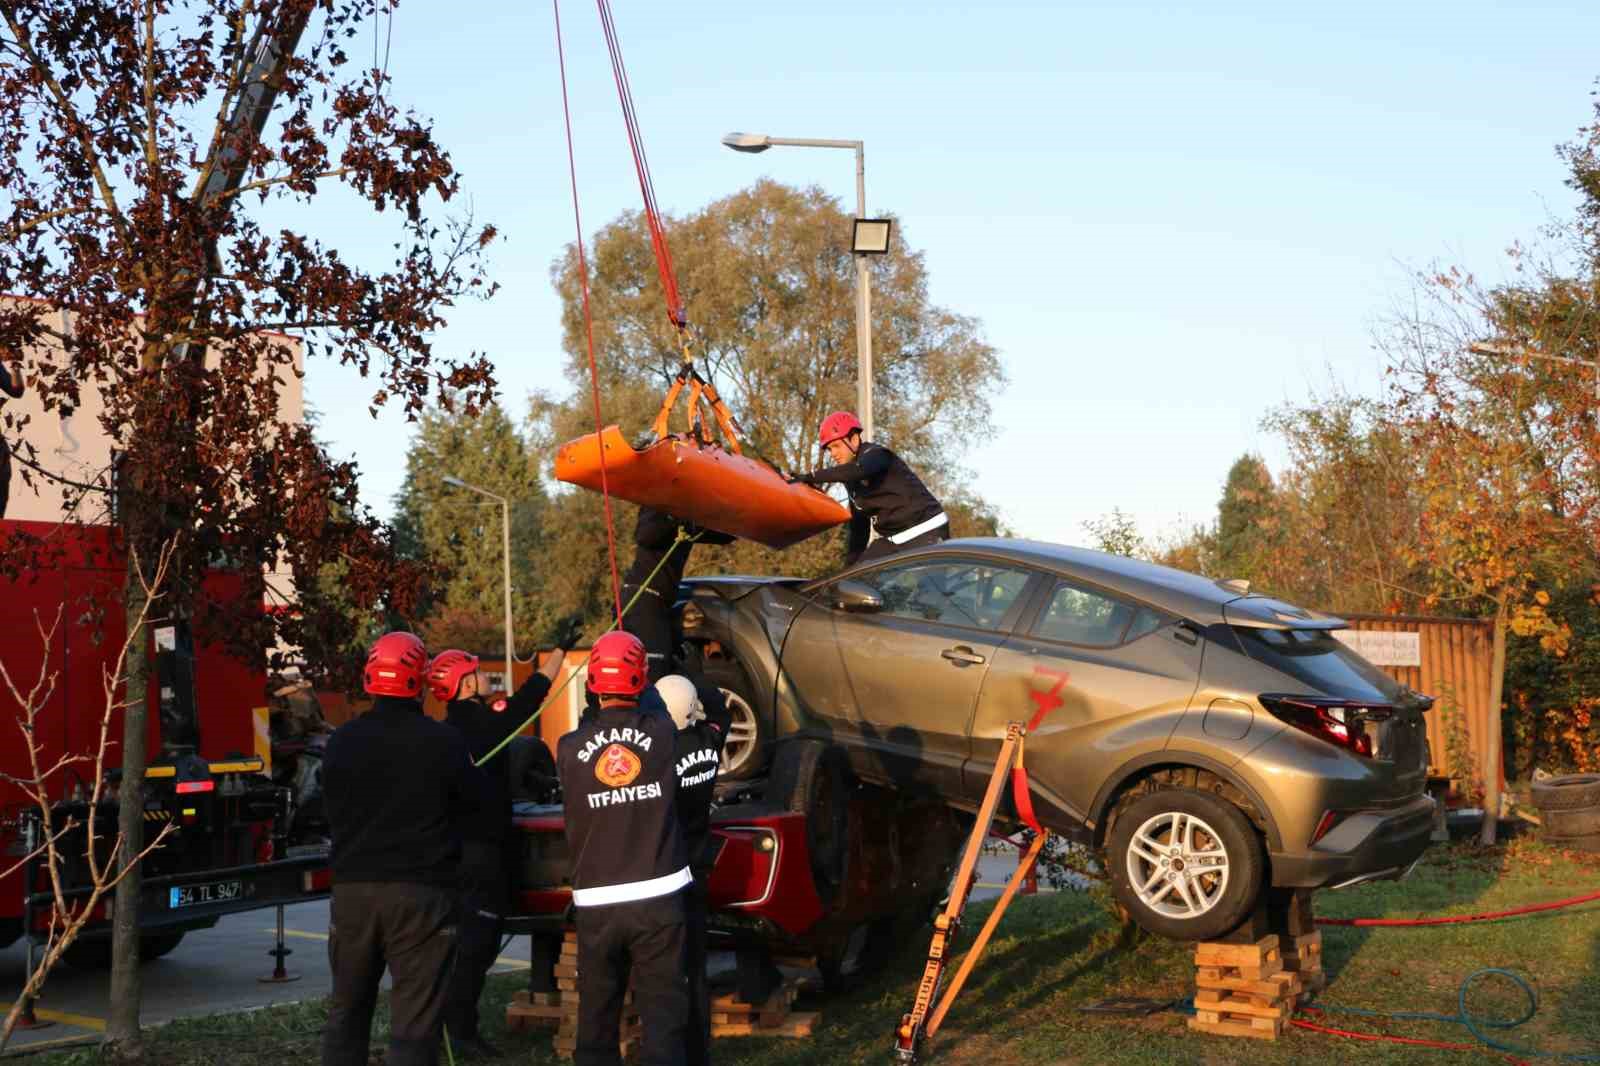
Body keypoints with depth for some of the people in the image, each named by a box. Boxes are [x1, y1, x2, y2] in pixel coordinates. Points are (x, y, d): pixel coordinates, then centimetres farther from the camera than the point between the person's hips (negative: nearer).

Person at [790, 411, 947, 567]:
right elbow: (859, 523, 17)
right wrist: (850, 564, 15)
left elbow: (858, 470, -37)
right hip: (892, 538, 9)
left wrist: (812, 477, -34)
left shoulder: (876, 454, -13)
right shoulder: (851, 481, 12)